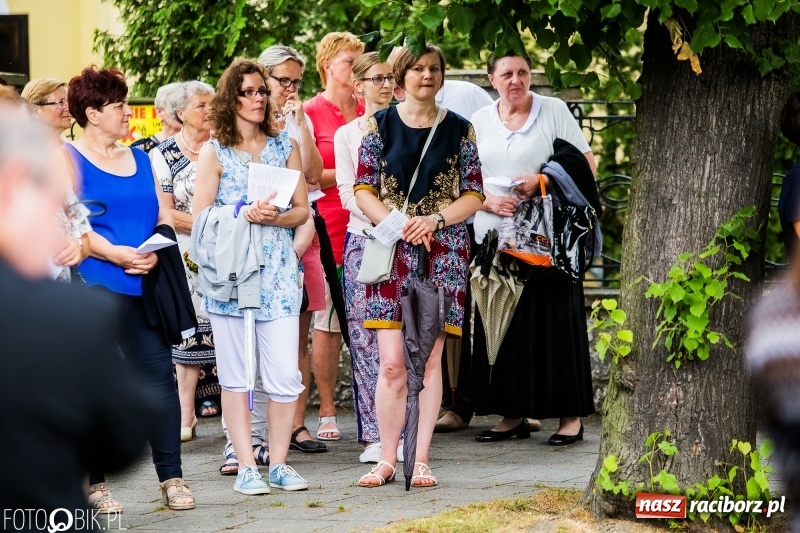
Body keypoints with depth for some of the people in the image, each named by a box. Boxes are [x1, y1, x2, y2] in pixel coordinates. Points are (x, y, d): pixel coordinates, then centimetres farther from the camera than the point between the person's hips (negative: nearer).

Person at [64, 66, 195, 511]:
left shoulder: (141, 159, 18)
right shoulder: (69, 158, 0)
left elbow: (165, 217, 14)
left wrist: (154, 254, -6)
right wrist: (115, 253, -19)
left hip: (144, 286, 5)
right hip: (93, 286, -5)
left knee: (159, 374, -2)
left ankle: (172, 478, 1)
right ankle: (95, 482, 6)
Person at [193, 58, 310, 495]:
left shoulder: (284, 147, 11)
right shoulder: (214, 152, 4)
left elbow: (302, 209, 9)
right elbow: (200, 217, 0)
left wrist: (274, 217, -10)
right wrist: (244, 214, -14)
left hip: (278, 270, 1)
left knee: (285, 374, -5)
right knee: (235, 373, 1)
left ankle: (278, 463, 6)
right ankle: (246, 466, 6)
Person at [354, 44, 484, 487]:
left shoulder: (459, 130, 8)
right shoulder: (380, 125, 7)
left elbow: (474, 196, 6)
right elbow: (363, 191, 4)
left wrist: (435, 219, -11)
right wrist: (398, 224, -12)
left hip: (443, 250, 0)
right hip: (392, 250, 0)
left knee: (429, 359, 0)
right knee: (392, 362, -6)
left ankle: (420, 459, 5)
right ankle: (386, 459, 2)